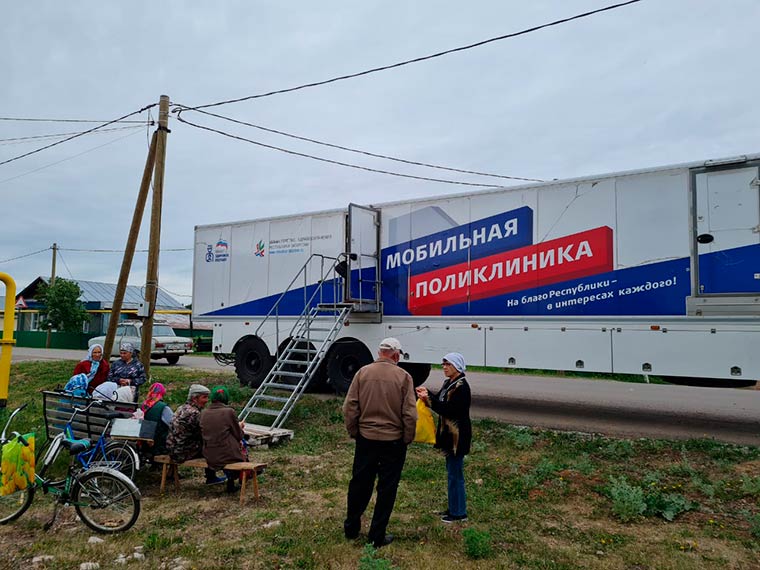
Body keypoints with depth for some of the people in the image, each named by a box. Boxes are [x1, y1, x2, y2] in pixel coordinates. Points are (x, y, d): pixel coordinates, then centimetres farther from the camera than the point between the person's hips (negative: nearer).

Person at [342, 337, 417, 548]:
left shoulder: (363, 372, -3)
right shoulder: (403, 376, -9)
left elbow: (350, 407, -2)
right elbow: (410, 414, -9)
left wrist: (353, 431, 10)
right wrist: (408, 438, 4)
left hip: (365, 438, 3)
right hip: (393, 441, -2)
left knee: (359, 483, 16)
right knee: (387, 488, 10)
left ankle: (351, 528, 31)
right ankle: (377, 536, 18)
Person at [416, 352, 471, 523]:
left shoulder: (461, 387, -19)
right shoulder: (449, 383, 10)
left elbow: (449, 410, -24)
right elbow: (443, 402, 13)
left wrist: (429, 399, -26)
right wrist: (428, 393, 0)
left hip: (457, 435, -10)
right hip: (449, 433, 10)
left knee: (455, 473, 0)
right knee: (452, 472, 18)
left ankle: (459, 513, 12)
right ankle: (454, 508, 30)